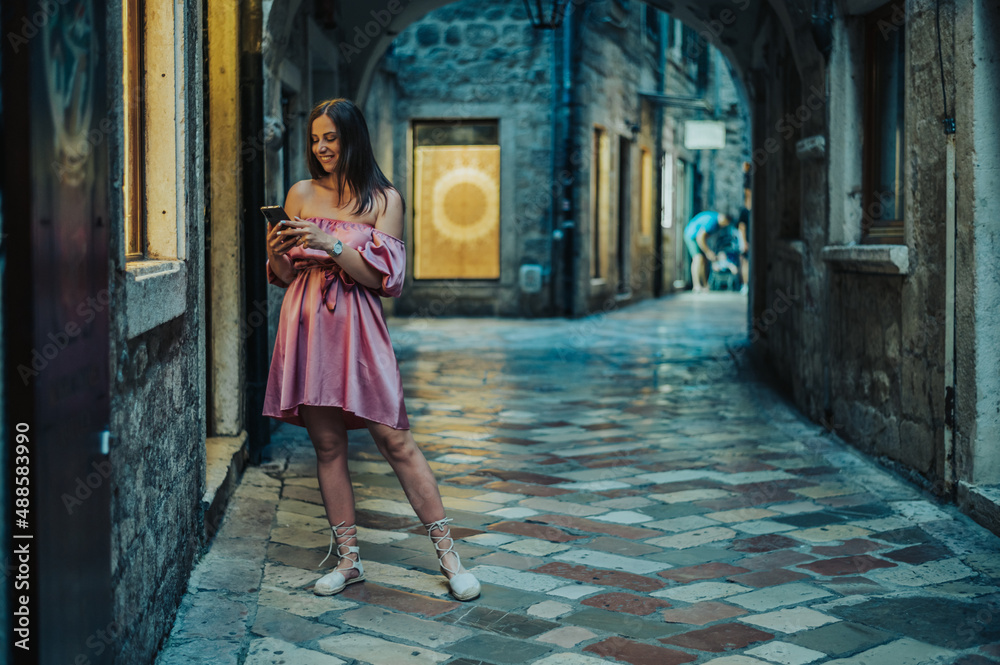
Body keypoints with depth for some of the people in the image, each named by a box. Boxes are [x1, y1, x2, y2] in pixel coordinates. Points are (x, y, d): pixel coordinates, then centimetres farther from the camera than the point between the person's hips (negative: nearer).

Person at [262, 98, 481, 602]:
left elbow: (385, 277, -5)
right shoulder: (302, 194, 10)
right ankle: (348, 558, 14)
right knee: (327, 444, 4)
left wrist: (332, 245, -17)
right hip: (307, 326, 3)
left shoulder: (384, 199, 3)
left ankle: (448, 554, 2)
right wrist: (276, 252, -10)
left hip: (357, 329, -3)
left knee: (394, 439, -5)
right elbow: (285, 276, 12)